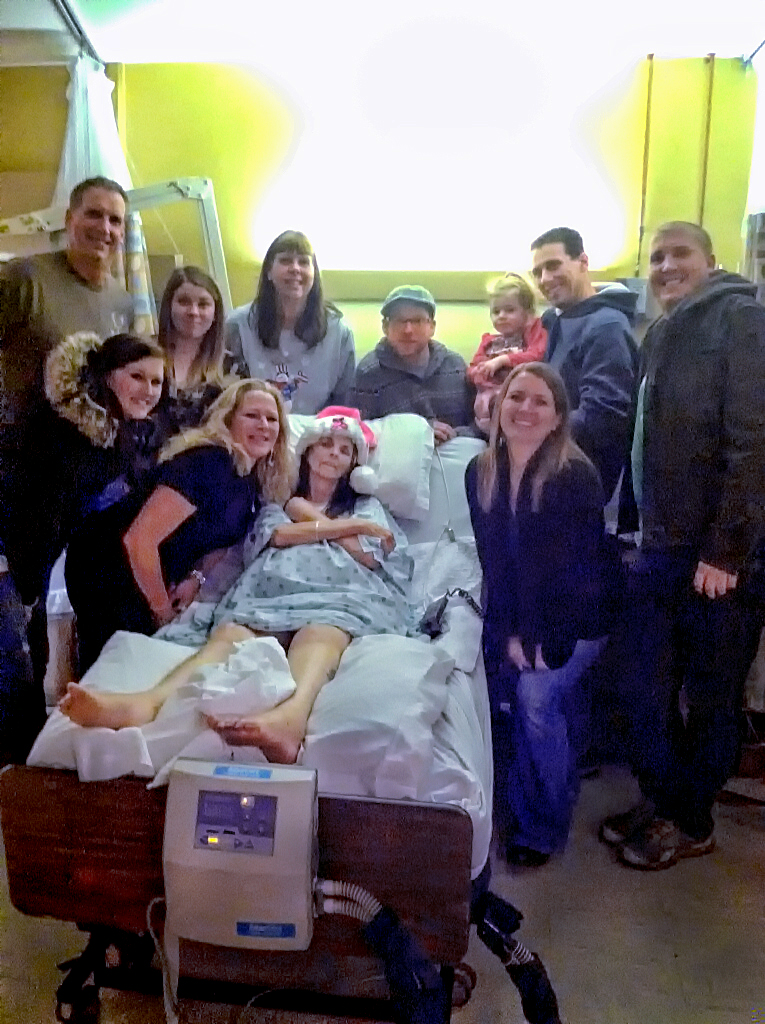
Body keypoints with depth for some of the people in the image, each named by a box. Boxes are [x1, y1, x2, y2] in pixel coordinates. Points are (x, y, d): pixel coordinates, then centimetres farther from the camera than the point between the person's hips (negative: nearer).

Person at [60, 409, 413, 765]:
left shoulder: (367, 507, 32)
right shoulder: (278, 506, 32)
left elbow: (368, 556, 10)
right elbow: (278, 535, 6)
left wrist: (307, 515, 17)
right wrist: (351, 526, 8)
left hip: (343, 596, -1)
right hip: (274, 591, 1)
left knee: (318, 636, -40)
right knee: (232, 633, -34)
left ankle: (290, 716, -72)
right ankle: (146, 702, -61)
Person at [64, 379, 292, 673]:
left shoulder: (256, 483, -1)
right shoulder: (206, 462, -27)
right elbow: (138, 541, -31)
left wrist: (196, 576, -5)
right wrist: (161, 610, -18)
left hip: (153, 575, 8)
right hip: (105, 569, -8)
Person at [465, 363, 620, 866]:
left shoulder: (577, 475, -18)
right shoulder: (480, 472, -2)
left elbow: (579, 567, -18)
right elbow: (491, 559, 0)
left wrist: (542, 640, -16)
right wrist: (509, 633, -6)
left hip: (574, 616, -4)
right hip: (514, 615, 5)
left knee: (537, 695, -17)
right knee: (505, 698, -7)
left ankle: (545, 829, 4)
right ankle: (515, 814, 18)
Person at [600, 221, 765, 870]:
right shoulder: (661, 336, 17)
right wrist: (644, 531, 13)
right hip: (661, 547, 7)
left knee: (711, 695, 8)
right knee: (644, 689, 12)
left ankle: (691, 823, 26)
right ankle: (661, 799, 32)